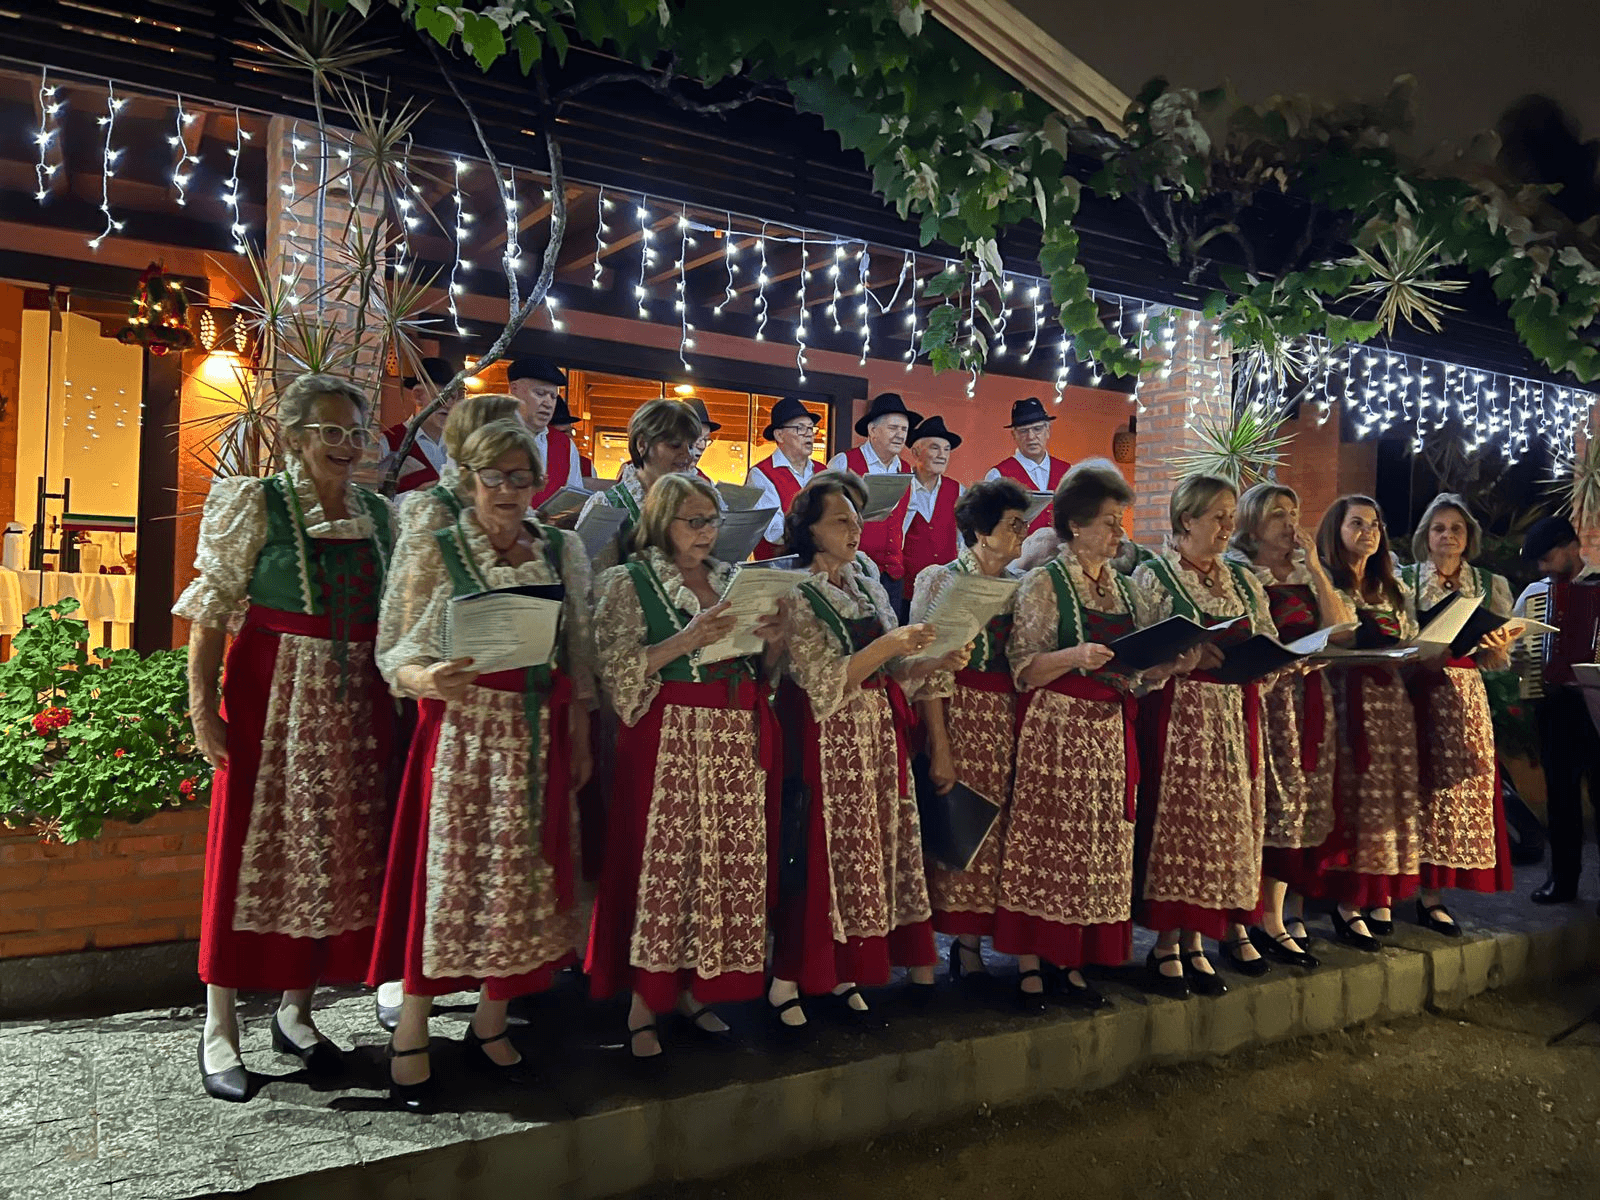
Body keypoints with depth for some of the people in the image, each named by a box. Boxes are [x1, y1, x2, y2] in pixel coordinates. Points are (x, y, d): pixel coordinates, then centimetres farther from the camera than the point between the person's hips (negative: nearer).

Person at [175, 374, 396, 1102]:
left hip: (356, 701, 5)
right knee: (254, 848, -1)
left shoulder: (380, 515, 10)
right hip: (273, 693, -4)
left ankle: (296, 1009, 24)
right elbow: (212, 608, -7)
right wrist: (202, 701, -14)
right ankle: (220, 1030, 12)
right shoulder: (256, 504, -2)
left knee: (338, 853, 8)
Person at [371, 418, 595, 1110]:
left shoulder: (563, 551, 9)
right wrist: (428, 678, -25)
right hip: (461, 732, -3)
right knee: (446, 872, -2)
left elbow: (580, 653, 12)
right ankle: (410, 1037, 14)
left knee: (524, 876, 8)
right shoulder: (431, 549, 0)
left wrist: (581, 739, 10)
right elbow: (394, 653, -4)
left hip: (541, 736, 4)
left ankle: (490, 1024, 24)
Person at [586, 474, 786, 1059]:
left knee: (729, 860, 4)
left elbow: (761, 671, 19)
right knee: (661, 862, -6)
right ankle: (643, 1006, 6)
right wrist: (686, 641, -18)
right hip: (668, 740, -5)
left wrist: (773, 641, -2)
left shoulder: (733, 581, 16)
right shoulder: (629, 582, 1)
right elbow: (616, 670, -9)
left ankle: (692, 988, 19)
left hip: (738, 738, 5)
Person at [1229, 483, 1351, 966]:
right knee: (1271, 805, -8)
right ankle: (1272, 924, -2)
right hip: (1265, 696, -6)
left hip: (1310, 699, 6)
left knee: (1301, 806, 6)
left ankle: (1281, 913, 15)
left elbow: (1339, 628, 4)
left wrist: (1315, 568, 1)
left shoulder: (1306, 574, 18)